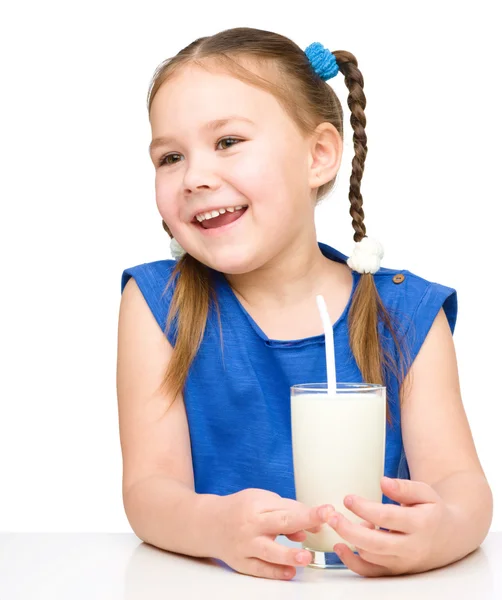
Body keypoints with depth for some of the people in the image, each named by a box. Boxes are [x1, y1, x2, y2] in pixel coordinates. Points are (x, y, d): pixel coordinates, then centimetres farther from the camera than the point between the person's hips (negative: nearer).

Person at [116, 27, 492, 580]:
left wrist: (447, 528, -30)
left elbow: (459, 478, -6)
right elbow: (149, 483, -8)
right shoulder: (157, 303, -1)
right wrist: (215, 525, -30)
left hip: (372, 586, -1)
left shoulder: (407, 313, 0)